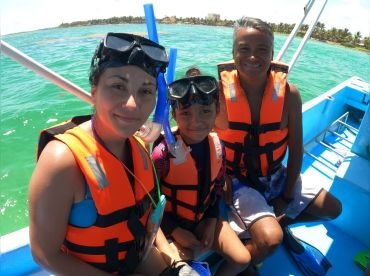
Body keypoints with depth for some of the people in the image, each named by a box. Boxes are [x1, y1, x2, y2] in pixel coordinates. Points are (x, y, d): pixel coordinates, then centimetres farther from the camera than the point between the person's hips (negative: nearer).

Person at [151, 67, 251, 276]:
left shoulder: (217, 146, -11)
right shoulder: (165, 151, -29)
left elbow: (217, 188, 4)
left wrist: (212, 221, -3)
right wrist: (176, 232, -16)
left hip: (203, 217, 5)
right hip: (170, 223, -4)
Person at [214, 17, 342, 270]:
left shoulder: (289, 93, -13)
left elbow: (296, 149, -4)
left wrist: (288, 196, -1)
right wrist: (224, 191, -17)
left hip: (275, 175, 5)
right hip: (237, 180, -5)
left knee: (333, 209, 13)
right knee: (270, 240, -22)